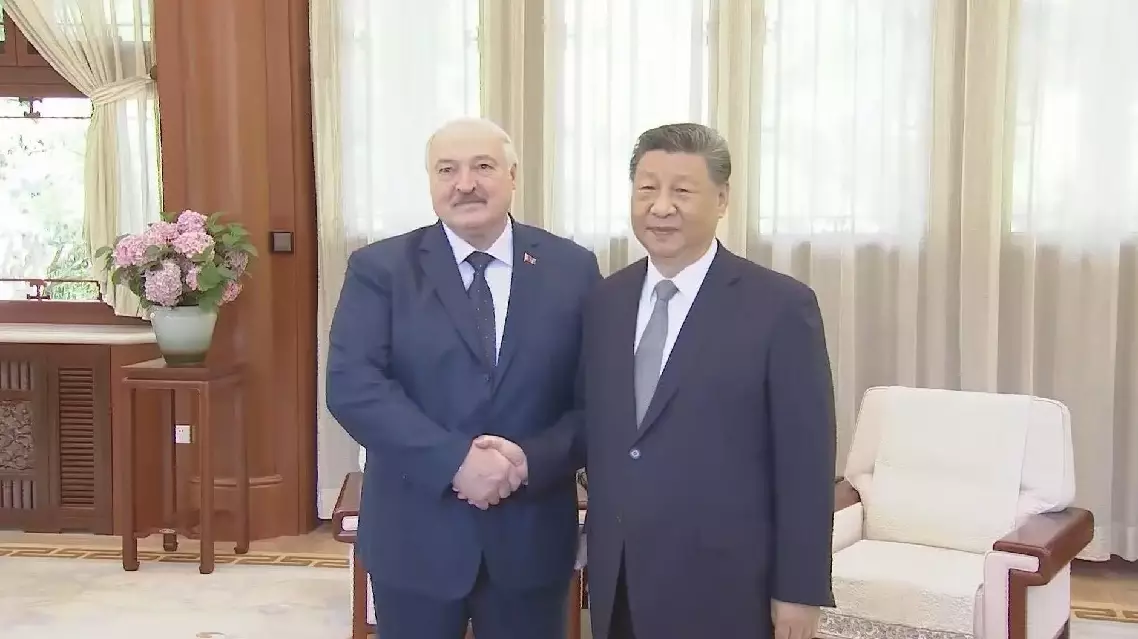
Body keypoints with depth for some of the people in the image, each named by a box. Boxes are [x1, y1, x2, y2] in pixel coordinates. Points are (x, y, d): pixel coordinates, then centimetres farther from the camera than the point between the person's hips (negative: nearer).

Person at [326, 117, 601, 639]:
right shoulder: (379, 268, -2)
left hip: (532, 533, 1)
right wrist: (454, 461, -22)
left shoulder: (572, 268, 2)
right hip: (415, 534, -1)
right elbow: (351, 385, -13)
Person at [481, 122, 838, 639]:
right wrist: (529, 457, -6)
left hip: (720, 584, -4)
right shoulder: (605, 300, 7)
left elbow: (806, 460, -9)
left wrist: (799, 590, -9)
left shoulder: (781, 306, -8)